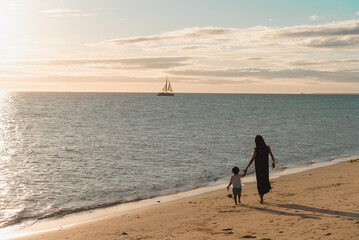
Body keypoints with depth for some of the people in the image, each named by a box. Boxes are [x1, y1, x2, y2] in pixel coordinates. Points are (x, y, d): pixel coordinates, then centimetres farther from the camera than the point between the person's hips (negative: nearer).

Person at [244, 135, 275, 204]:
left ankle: (261, 199, 9)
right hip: (265, 167, 3)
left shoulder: (256, 150, -18)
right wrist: (273, 162, 27)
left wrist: (246, 168, -19)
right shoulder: (267, 148, -6)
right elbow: (272, 157, 5)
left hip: (258, 168, -3)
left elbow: (252, 160, -21)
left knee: (260, 182, 7)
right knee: (265, 179, 24)